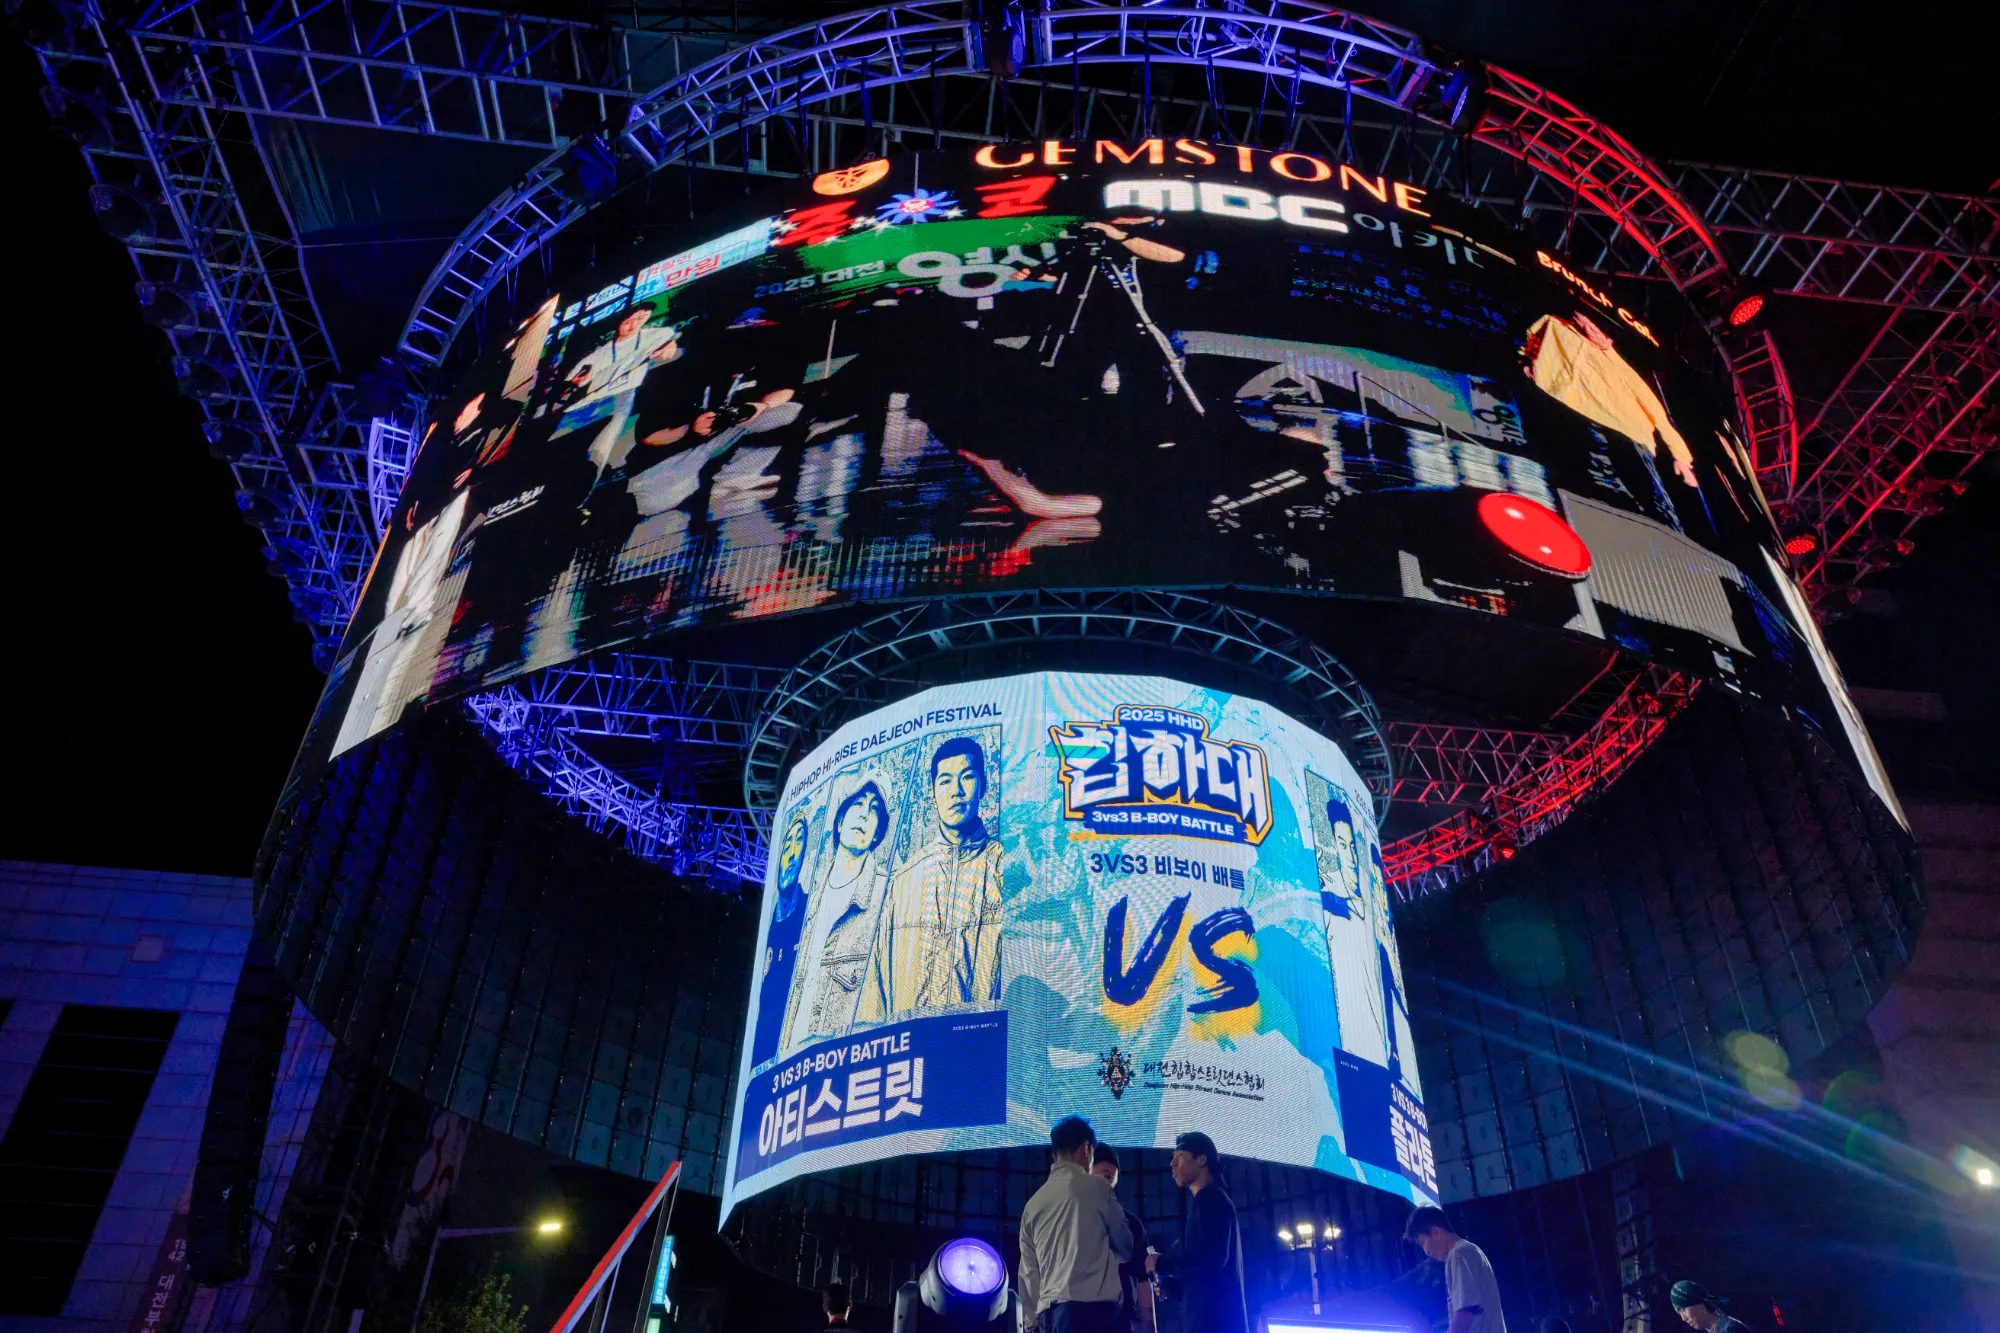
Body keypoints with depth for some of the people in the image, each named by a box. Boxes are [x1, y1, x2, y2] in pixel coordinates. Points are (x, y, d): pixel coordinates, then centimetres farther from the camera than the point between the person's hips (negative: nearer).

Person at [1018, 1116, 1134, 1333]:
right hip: (1090, 1309, -6)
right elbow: (1126, 1246, 14)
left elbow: (1028, 1272, 17)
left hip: (1047, 1312, 6)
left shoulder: (1033, 1203, 18)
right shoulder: (1095, 1187, 3)